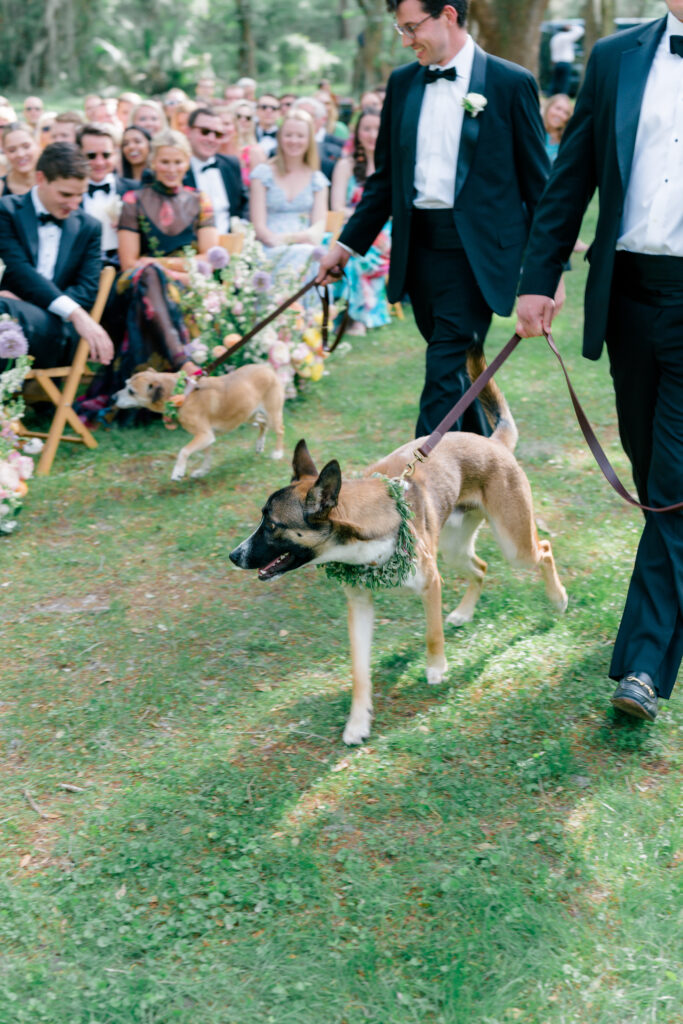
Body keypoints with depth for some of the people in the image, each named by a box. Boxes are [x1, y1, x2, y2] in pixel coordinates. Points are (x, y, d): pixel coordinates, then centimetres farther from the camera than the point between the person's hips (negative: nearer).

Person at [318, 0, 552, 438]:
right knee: (453, 365, 15)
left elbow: (537, 183, -3)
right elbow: (386, 176, 16)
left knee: (445, 372, -11)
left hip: (476, 249, -5)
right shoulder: (402, 82, 10)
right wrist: (347, 243, 11)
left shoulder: (511, 82, -4)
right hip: (418, 244, 6)